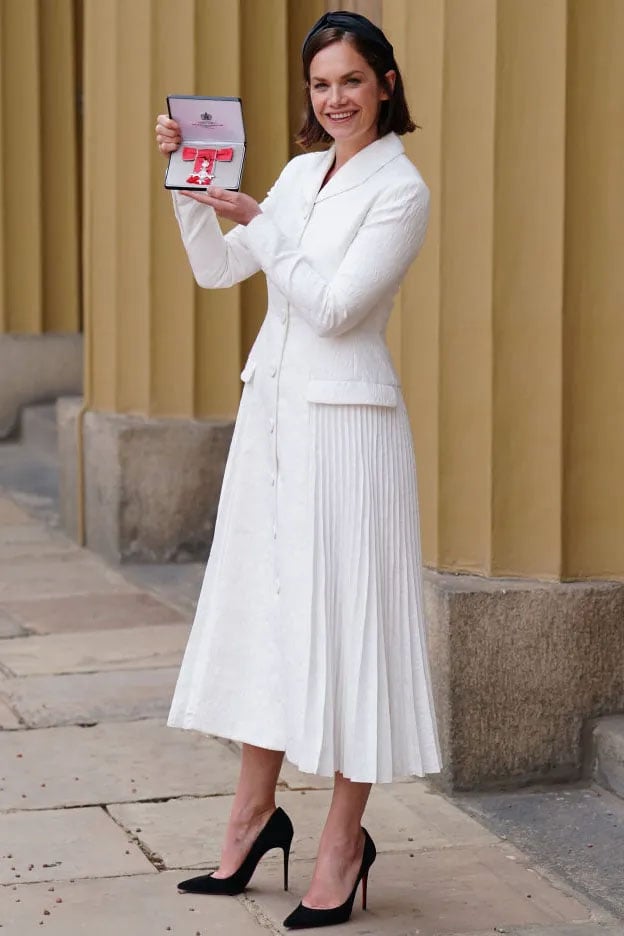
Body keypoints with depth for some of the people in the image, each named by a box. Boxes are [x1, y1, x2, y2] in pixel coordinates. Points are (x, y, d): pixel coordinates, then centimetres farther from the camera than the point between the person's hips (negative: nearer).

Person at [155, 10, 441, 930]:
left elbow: (332, 307, -16)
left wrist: (255, 218, -14)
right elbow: (216, 270, 15)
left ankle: (344, 842, 8)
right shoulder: (302, 172, 13)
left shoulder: (400, 190, -9)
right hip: (271, 408, 7)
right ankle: (255, 814, 24)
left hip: (345, 422, -7)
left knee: (341, 613, -2)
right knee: (262, 604, 12)